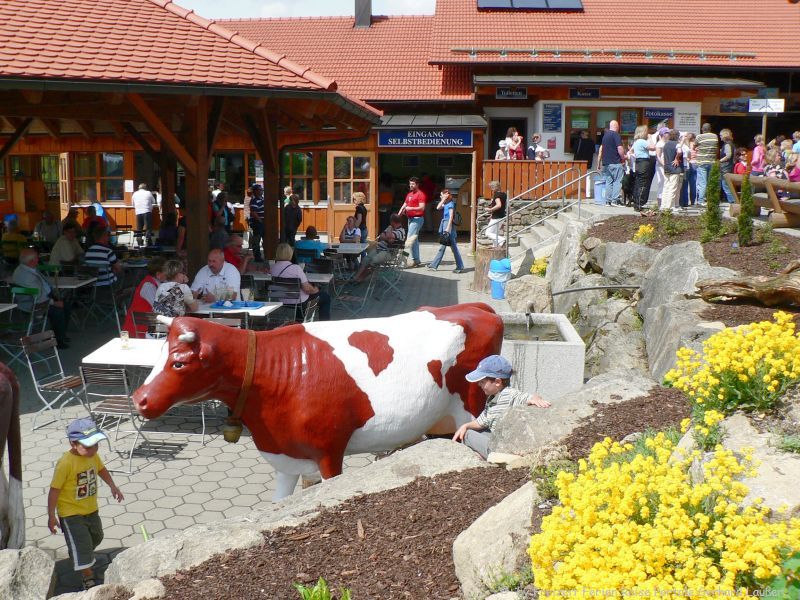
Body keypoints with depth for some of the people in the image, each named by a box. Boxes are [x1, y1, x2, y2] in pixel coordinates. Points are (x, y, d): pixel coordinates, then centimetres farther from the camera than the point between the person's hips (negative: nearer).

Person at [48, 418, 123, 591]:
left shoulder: (93, 455, -7)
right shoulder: (65, 463, -29)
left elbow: (101, 469, 15)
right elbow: (54, 490, -22)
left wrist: (112, 486, 2)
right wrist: (51, 516, -17)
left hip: (91, 509, 8)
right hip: (71, 513, -8)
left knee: (96, 537, 27)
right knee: (81, 545, -6)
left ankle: (76, 556, 54)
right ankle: (89, 579, 7)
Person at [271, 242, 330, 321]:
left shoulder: (272, 268, -7)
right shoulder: (296, 268, -25)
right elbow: (307, 289, -22)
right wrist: (315, 290, -2)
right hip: (299, 303, -7)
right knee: (326, 297, 17)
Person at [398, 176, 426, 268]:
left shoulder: (420, 194, -9)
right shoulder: (409, 194, 18)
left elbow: (422, 208, -17)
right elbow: (404, 205, 22)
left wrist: (411, 208, -24)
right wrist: (399, 214, 6)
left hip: (417, 218, -9)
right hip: (410, 218, 9)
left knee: (410, 239, -17)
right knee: (414, 239, 12)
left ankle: (415, 259, -15)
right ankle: (417, 260, 17)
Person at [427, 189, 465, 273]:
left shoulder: (451, 204, -12)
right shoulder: (445, 204, 13)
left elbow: (451, 217, -17)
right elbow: (438, 208, 11)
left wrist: (448, 228, -23)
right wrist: (443, 200, 5)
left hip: (449, 225, -10)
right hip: (444, 224, 10)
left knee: (454, 247, -5)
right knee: (442, 247, 11)